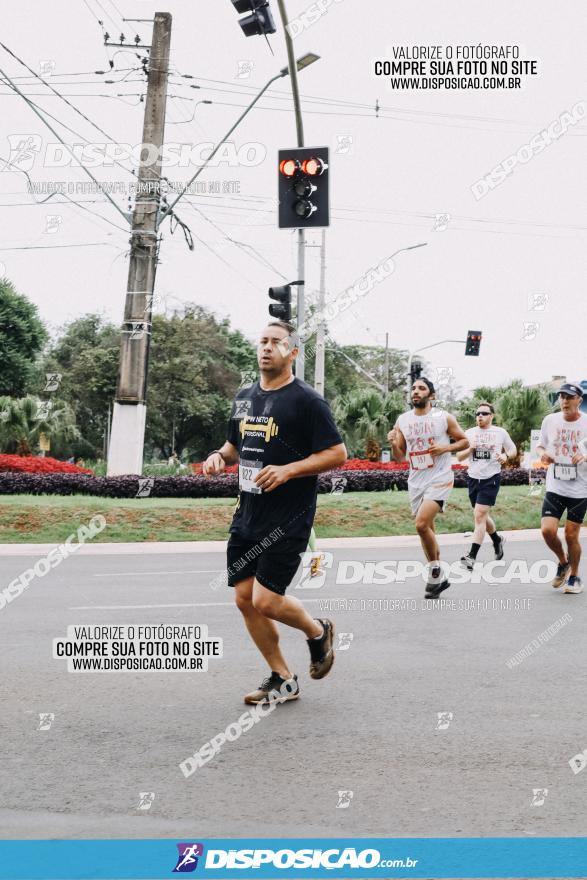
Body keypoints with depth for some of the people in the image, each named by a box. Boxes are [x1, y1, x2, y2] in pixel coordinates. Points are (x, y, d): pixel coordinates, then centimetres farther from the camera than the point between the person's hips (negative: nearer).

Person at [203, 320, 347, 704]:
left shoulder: (306, 400, -9)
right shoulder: (245, 397, 12)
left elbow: (338, 454, -12)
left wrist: (288, 470, -21)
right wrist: (220, 456, 4)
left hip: (288, 520, -7)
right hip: (247, 515, 7)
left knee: (266, 601, -11)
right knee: (245, 599, 6)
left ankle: (319, 632, 20)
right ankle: (282, 679, 20)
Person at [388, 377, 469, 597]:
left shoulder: (444, 418, -5)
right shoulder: (402, 421, 6)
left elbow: (464, 441, 4)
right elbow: (400, 457, 11)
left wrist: (445, 448, -13)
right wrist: (393, 443, -10)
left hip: (439, 478, -5)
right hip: (416, 480, 5)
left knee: (421, 524, -22)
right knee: (426, 529, 12)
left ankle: (435, 569, -3)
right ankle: (439, 578, 25)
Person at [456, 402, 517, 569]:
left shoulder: (500, 433, 1)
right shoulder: (469, 433, 7)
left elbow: (513, 450, 12)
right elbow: (459, 457, 9)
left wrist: (506, 456, -10)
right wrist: (470, 449, -10)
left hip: (491, 478, -5)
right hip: (473, 478, 5)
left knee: (479, 515, -14)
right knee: (482, 516, 17)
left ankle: (472, 555, -17)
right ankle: (497, 540, 43)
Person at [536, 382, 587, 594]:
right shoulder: (550, 420, 0)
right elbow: (540, 445, 14)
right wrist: (543, 453, -9)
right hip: (555, 487, 2)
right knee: (548, 530, -11)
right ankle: (563, 562, 18)